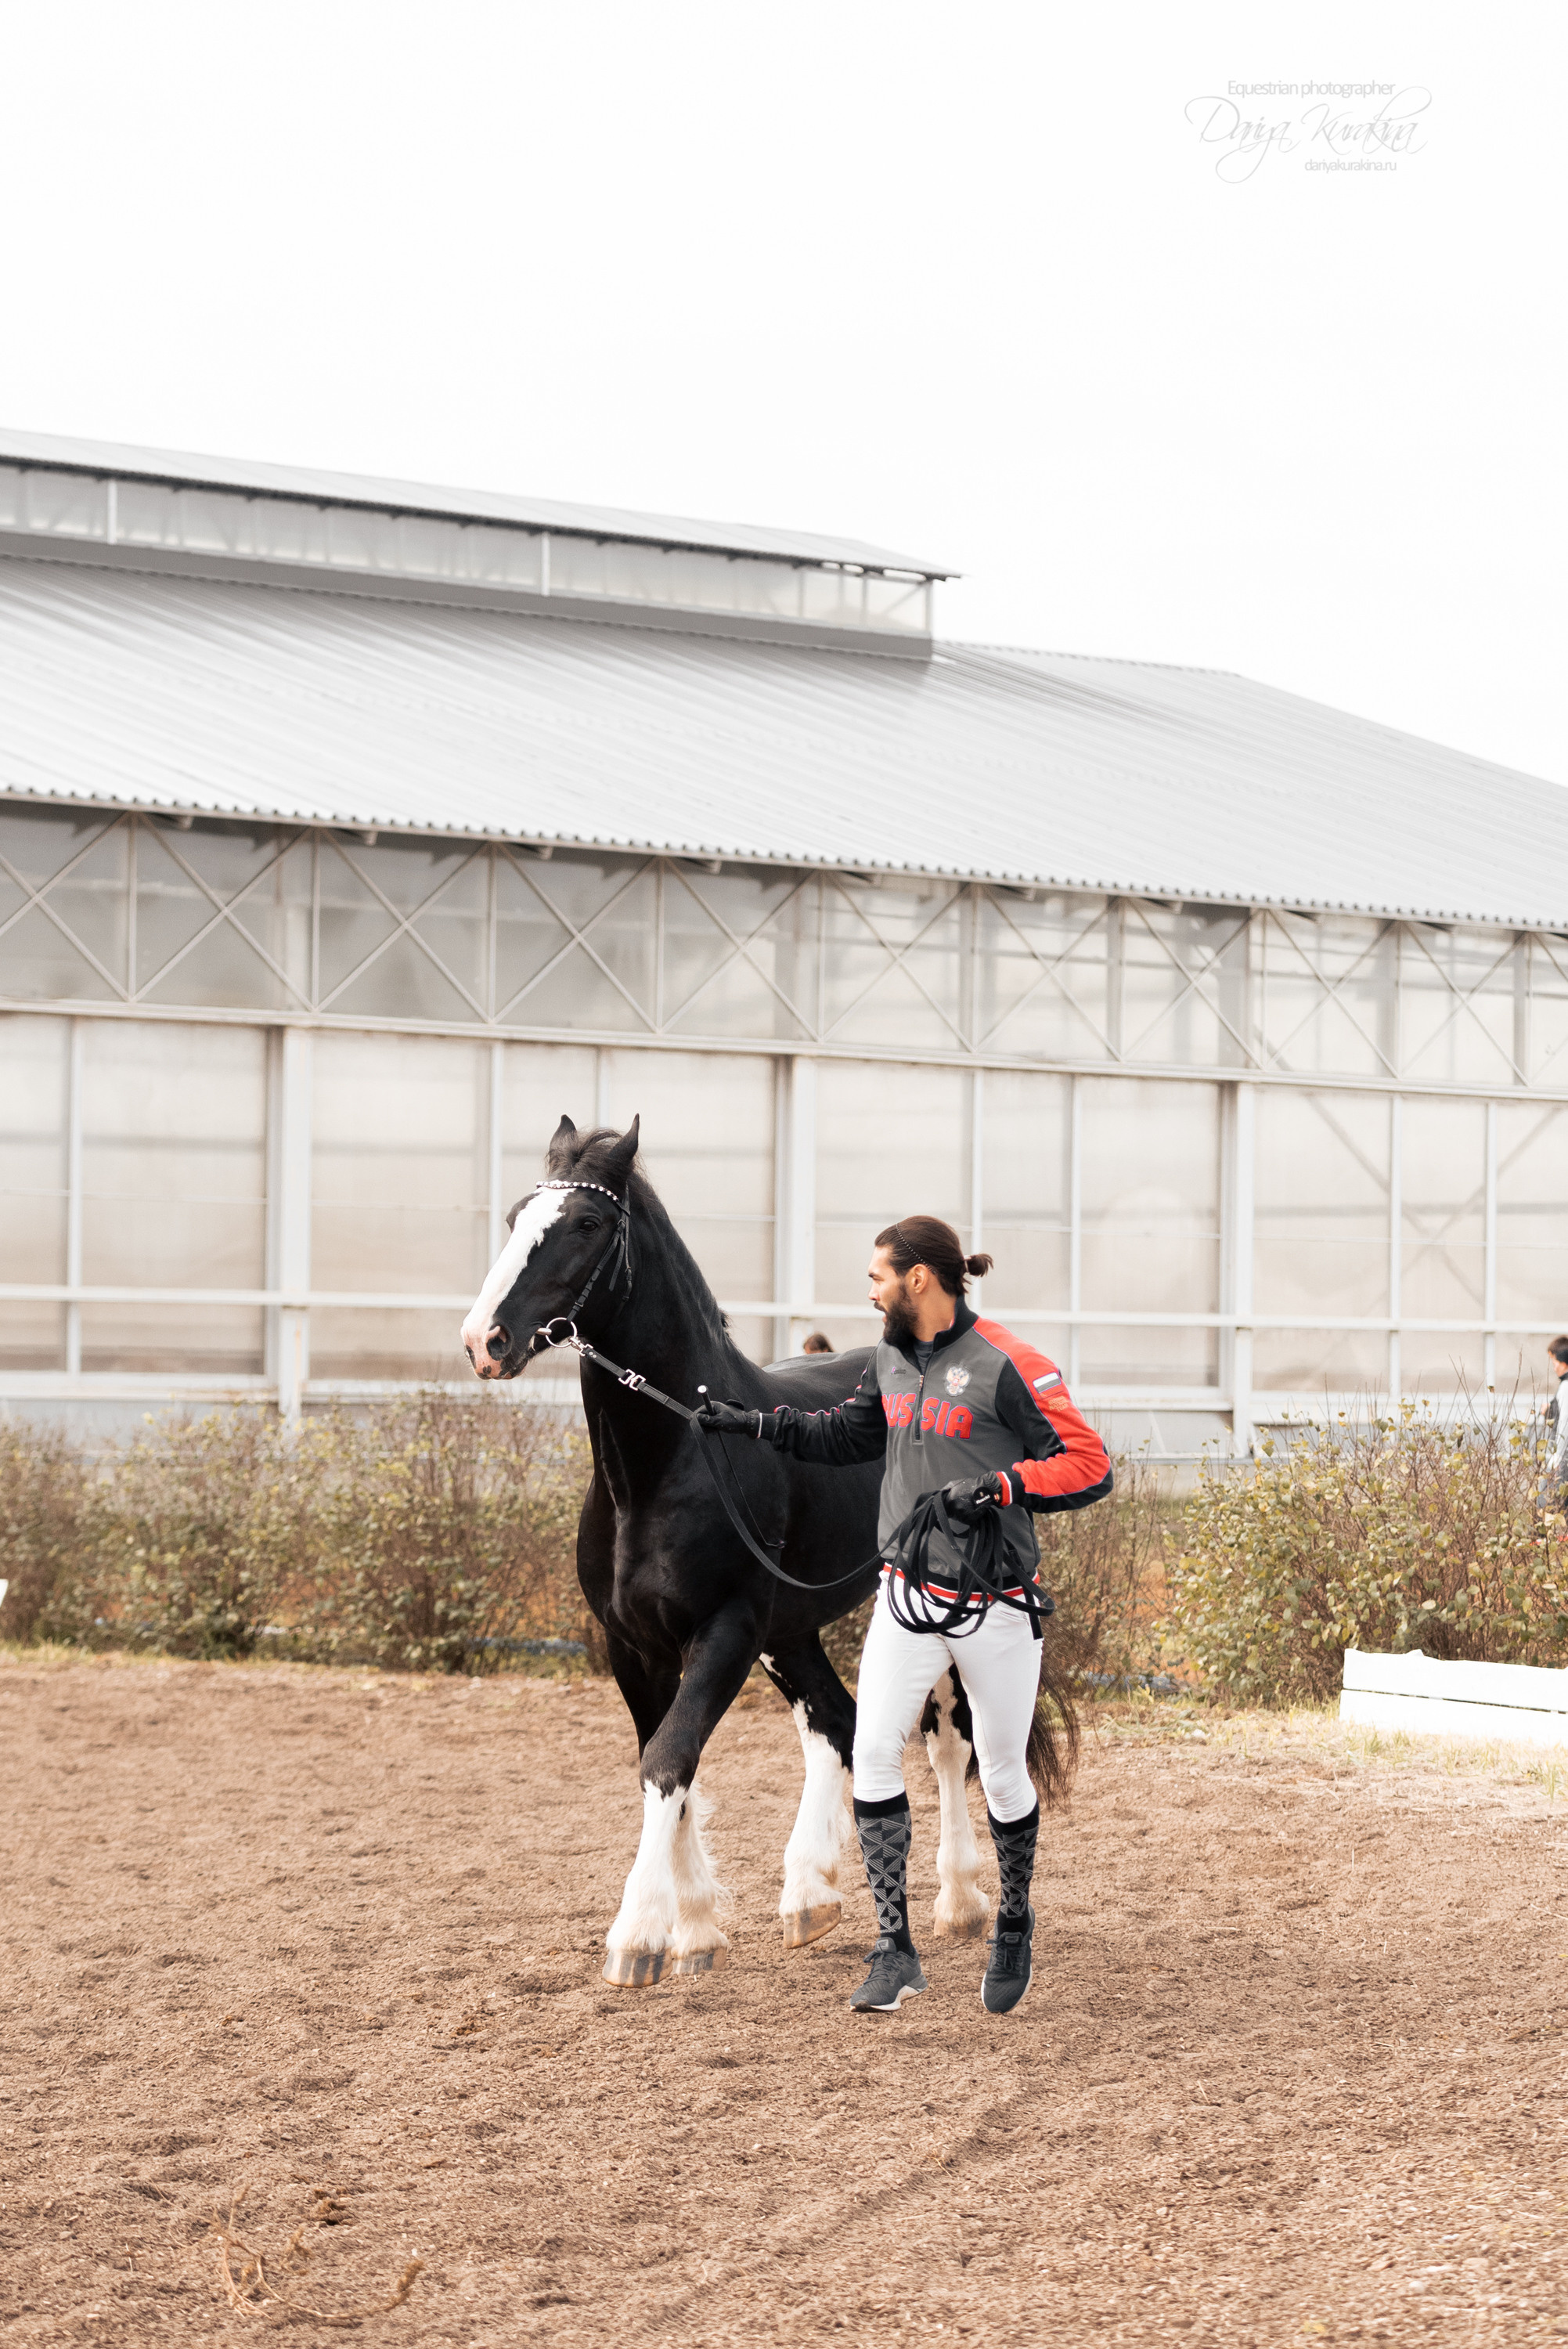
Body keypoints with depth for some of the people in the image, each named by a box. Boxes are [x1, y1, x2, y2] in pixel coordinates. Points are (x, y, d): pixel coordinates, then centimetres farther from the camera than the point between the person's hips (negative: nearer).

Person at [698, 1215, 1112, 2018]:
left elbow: (1089, 1466, -17)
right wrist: (753, 1423, 16)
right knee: (873, 1753, -10)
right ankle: (895, 1951, -6)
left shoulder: (1007, 1365, -14)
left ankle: (1013, 1924, 32)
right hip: (906, 1596, 6)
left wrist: (1001, 1484, -28)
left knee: (1002, 1774, 6)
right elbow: (847, 1435, 26)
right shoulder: (892, 1360, 8)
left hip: (996, 1608, -5)